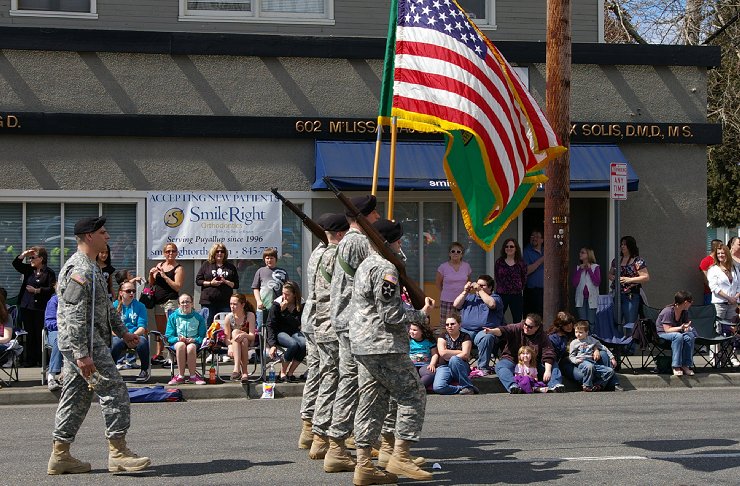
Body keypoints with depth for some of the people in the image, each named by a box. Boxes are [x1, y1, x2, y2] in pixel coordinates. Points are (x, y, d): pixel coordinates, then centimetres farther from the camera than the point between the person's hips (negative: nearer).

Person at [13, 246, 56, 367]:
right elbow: (16, 264, 13)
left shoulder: (49, 273, -5)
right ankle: (30, 360, 11)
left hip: (40, 308, -6)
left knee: (40, 335, -3)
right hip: (26, 307, 6)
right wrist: (24, 254, 0)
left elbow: (51, 289, -12)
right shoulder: (29, 269, 13)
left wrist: (36, 290, -17)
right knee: (29, 334, 7)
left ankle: (41, 360, 4)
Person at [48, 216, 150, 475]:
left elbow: (105, 306, 27)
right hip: (83, 343, -11)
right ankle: (118, 452, -5)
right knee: (114, 390, -9)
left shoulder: (90, 267, 18)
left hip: (86, 343, 11)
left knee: (77, 396, 11)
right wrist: (82, 354, -25)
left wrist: (122, 332, 26)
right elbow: (74, 316, -23)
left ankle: (60, 455, 15)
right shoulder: (79, 270, -17)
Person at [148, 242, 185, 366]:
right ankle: (159, 354, 18)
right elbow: (152, 284, 18)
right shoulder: (159, 265, 15)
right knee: (160, 330, 12)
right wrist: (151, 274, -2)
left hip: (171, 301, -6)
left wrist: (165, 276, -17)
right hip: (158, 301, 6)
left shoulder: (179, 268, -3)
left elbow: (178, 287, -14)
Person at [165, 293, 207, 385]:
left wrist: (193, 340, -14)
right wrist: (178, 339, -16)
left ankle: (193, 376, -26)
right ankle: (181, 376, -34)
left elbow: (202, 336, 7)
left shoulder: (198, 317, 9)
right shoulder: (173, 317, 10)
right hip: (177, 342, 0)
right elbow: (169, 337, 6)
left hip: (193, 343, 0)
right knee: (181, 345, -38)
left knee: (191, 347, -38)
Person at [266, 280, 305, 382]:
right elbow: (270, 325, -7)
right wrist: (272, 344, -16)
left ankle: (290, 373, -15)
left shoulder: (301, 305, -3)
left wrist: (284, 310, -20)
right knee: (293, 344, -35)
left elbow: (296, 324, -13)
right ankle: (282, 373, -16)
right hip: (280, 332, -3)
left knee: (304, 344, -31)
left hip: (294, 332, 3)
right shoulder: (277, 304, -7)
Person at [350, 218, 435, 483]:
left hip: (363, 346, 10)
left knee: (372, 401, 9)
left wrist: (414, 310, 21)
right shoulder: (385, 268, -14)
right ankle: (400, 456, -5)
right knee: (413, 395, -1)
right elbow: (392, 316, -18)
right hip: (384, 346, -10)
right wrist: (422, 314, -4)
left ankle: (364, 465, 8)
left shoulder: (365, 265, 18)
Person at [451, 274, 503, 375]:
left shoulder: (495, 297, 14)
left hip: (484, 331, -4)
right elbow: (456, 305, 16)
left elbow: (492, 304, -10)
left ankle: (483, 368, -29)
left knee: (486, 338, -39)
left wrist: (480, 290, -5)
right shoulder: (470, 297, 28)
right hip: (465, 330, 4)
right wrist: (465, 292, 8)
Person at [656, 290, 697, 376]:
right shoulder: (668, 311, -21)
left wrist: (686, 328, -18)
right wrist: (681, 328, -36)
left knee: (689, 336, -26)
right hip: (662, 333, -6)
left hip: (677, 333, 6)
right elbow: (667, 329, -23)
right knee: (678, 336, -38)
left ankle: (686, 365, -21)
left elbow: (686, 326, 7)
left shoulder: (685, 312, 1)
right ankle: (676, 366, -35)